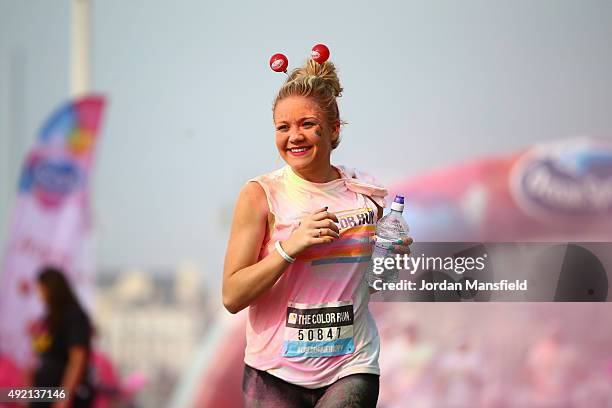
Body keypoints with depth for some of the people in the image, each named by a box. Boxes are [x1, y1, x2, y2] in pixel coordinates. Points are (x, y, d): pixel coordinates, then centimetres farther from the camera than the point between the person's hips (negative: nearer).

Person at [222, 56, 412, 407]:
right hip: (275, 374, -1)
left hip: (351, 370, 1)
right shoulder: (261, 194, -5)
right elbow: (232, 297, -10)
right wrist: (290, 246, -19)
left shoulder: (367, 193, 4)